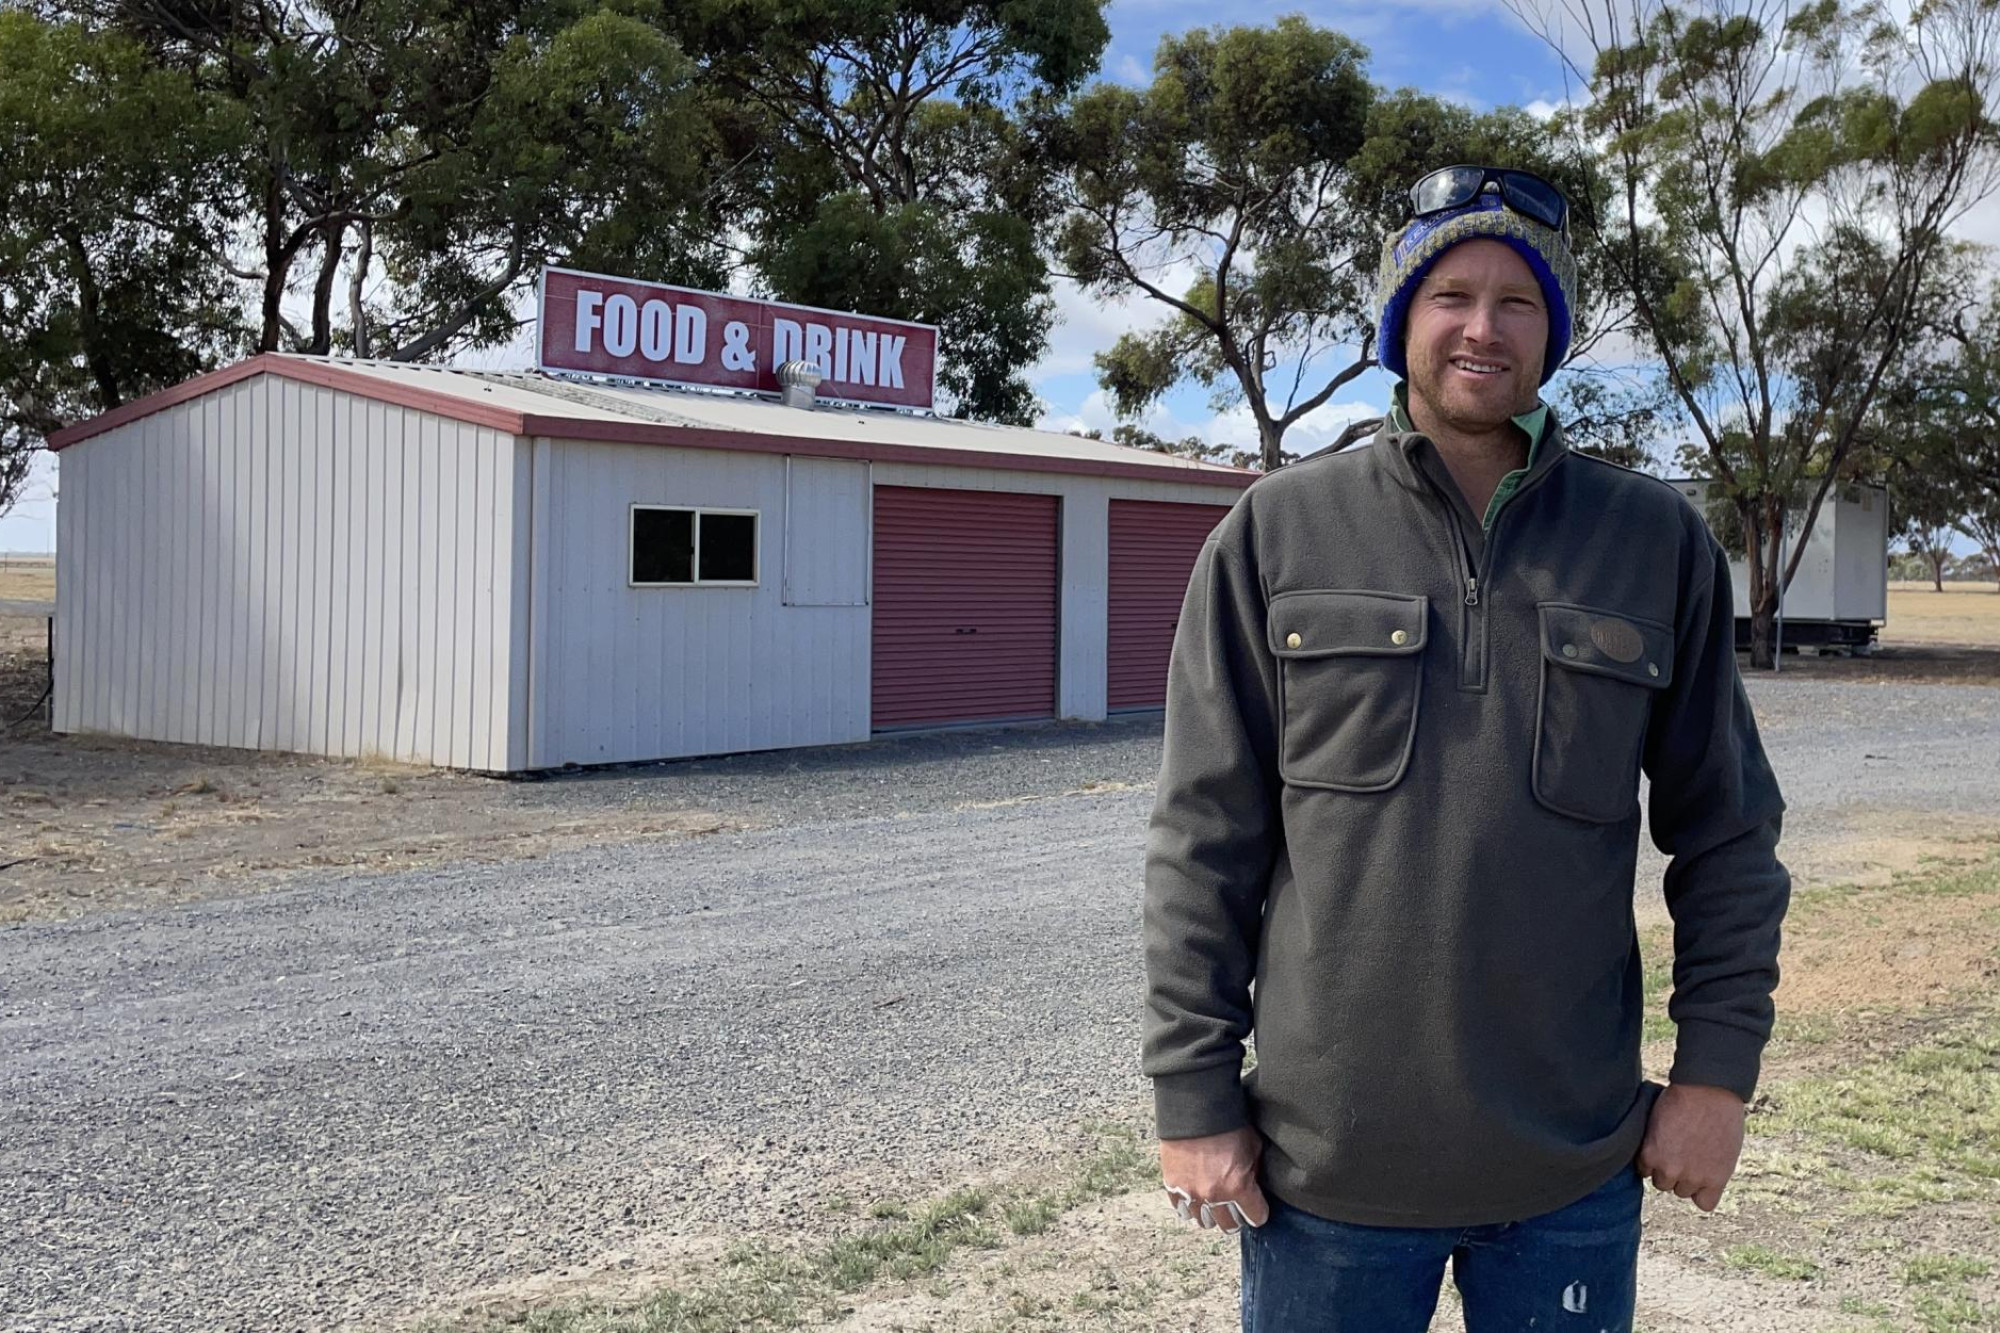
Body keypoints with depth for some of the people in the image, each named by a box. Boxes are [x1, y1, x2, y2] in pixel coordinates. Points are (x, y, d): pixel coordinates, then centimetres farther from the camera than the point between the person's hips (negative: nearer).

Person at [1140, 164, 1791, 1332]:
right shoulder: (1275, 536, -1)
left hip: (1577, 1173, 1)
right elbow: (1207, 837, -2)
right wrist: (1193, 1092, -4)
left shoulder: (1660, 545, 3)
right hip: (1326, 1165, -1)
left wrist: (1718, 1063, 2)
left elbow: (1728, 830, 8)